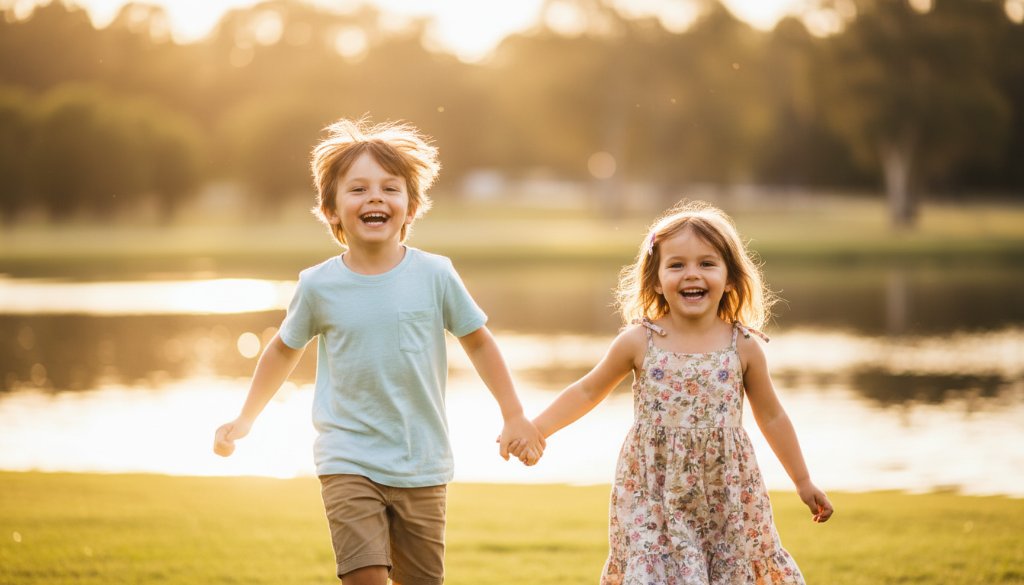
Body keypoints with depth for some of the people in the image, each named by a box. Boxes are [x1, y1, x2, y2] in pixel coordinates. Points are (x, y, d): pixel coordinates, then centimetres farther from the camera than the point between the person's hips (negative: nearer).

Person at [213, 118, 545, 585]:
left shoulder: (435, 275, -6)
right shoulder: (319, 286, -5)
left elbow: (477, 341, 8)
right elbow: (285, 349, 13)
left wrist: (514, 417, 7)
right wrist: (244, 421, 19)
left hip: (422, 468, 1)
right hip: (349, 463, -1)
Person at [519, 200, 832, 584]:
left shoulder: (743, 347, -1)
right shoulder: (638, 342, -4)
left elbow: (771, 417, 10)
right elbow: (588, 391, 9)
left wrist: (804, 483, 15)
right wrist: (536, 428, -1)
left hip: (725, 497, 1)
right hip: (652, 497, -1)